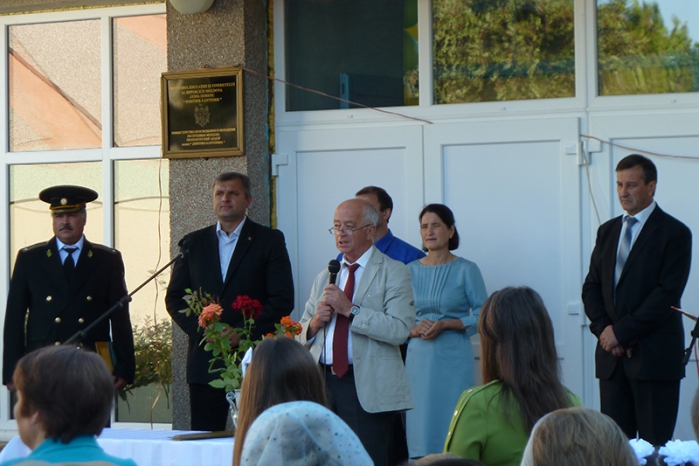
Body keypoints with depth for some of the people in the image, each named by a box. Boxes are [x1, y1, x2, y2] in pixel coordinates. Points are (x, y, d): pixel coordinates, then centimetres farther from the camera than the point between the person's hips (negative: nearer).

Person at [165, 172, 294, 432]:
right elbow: (174, 298, 12)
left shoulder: (270, 241, 6)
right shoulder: (194, 243, 15)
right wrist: (201, 330, -5)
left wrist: (242, 333, -11)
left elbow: (283, 300, -2)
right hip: (205, 359, 3)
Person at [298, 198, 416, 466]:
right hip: (323, 383, 5)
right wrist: (315, 323, -3)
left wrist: (350, 309, -17)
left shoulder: (393, 273, 1)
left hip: (366, 388, -5)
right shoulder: (324, 278, 21)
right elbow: (301, 336, 20)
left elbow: (400, 329, -14)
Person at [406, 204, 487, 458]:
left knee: (452, 425, -6)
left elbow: (482, 316, -3)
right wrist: (414, 329, -8)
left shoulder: (466, 270, 1)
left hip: (453, 359, -3)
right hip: (418, 358, 3)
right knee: (420, 425, 0)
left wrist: (445, 324, -14)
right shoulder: (410, 270, 11)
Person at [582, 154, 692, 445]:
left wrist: (622, 332, -14)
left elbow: (667, 294, -12)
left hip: (654, 356, -5)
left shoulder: (674, 233, -4)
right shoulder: (608, 231, 16)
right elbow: (591, 287, 13)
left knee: (655, 444, -4)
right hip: (612, 355, 6)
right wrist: (604, 329, -5)